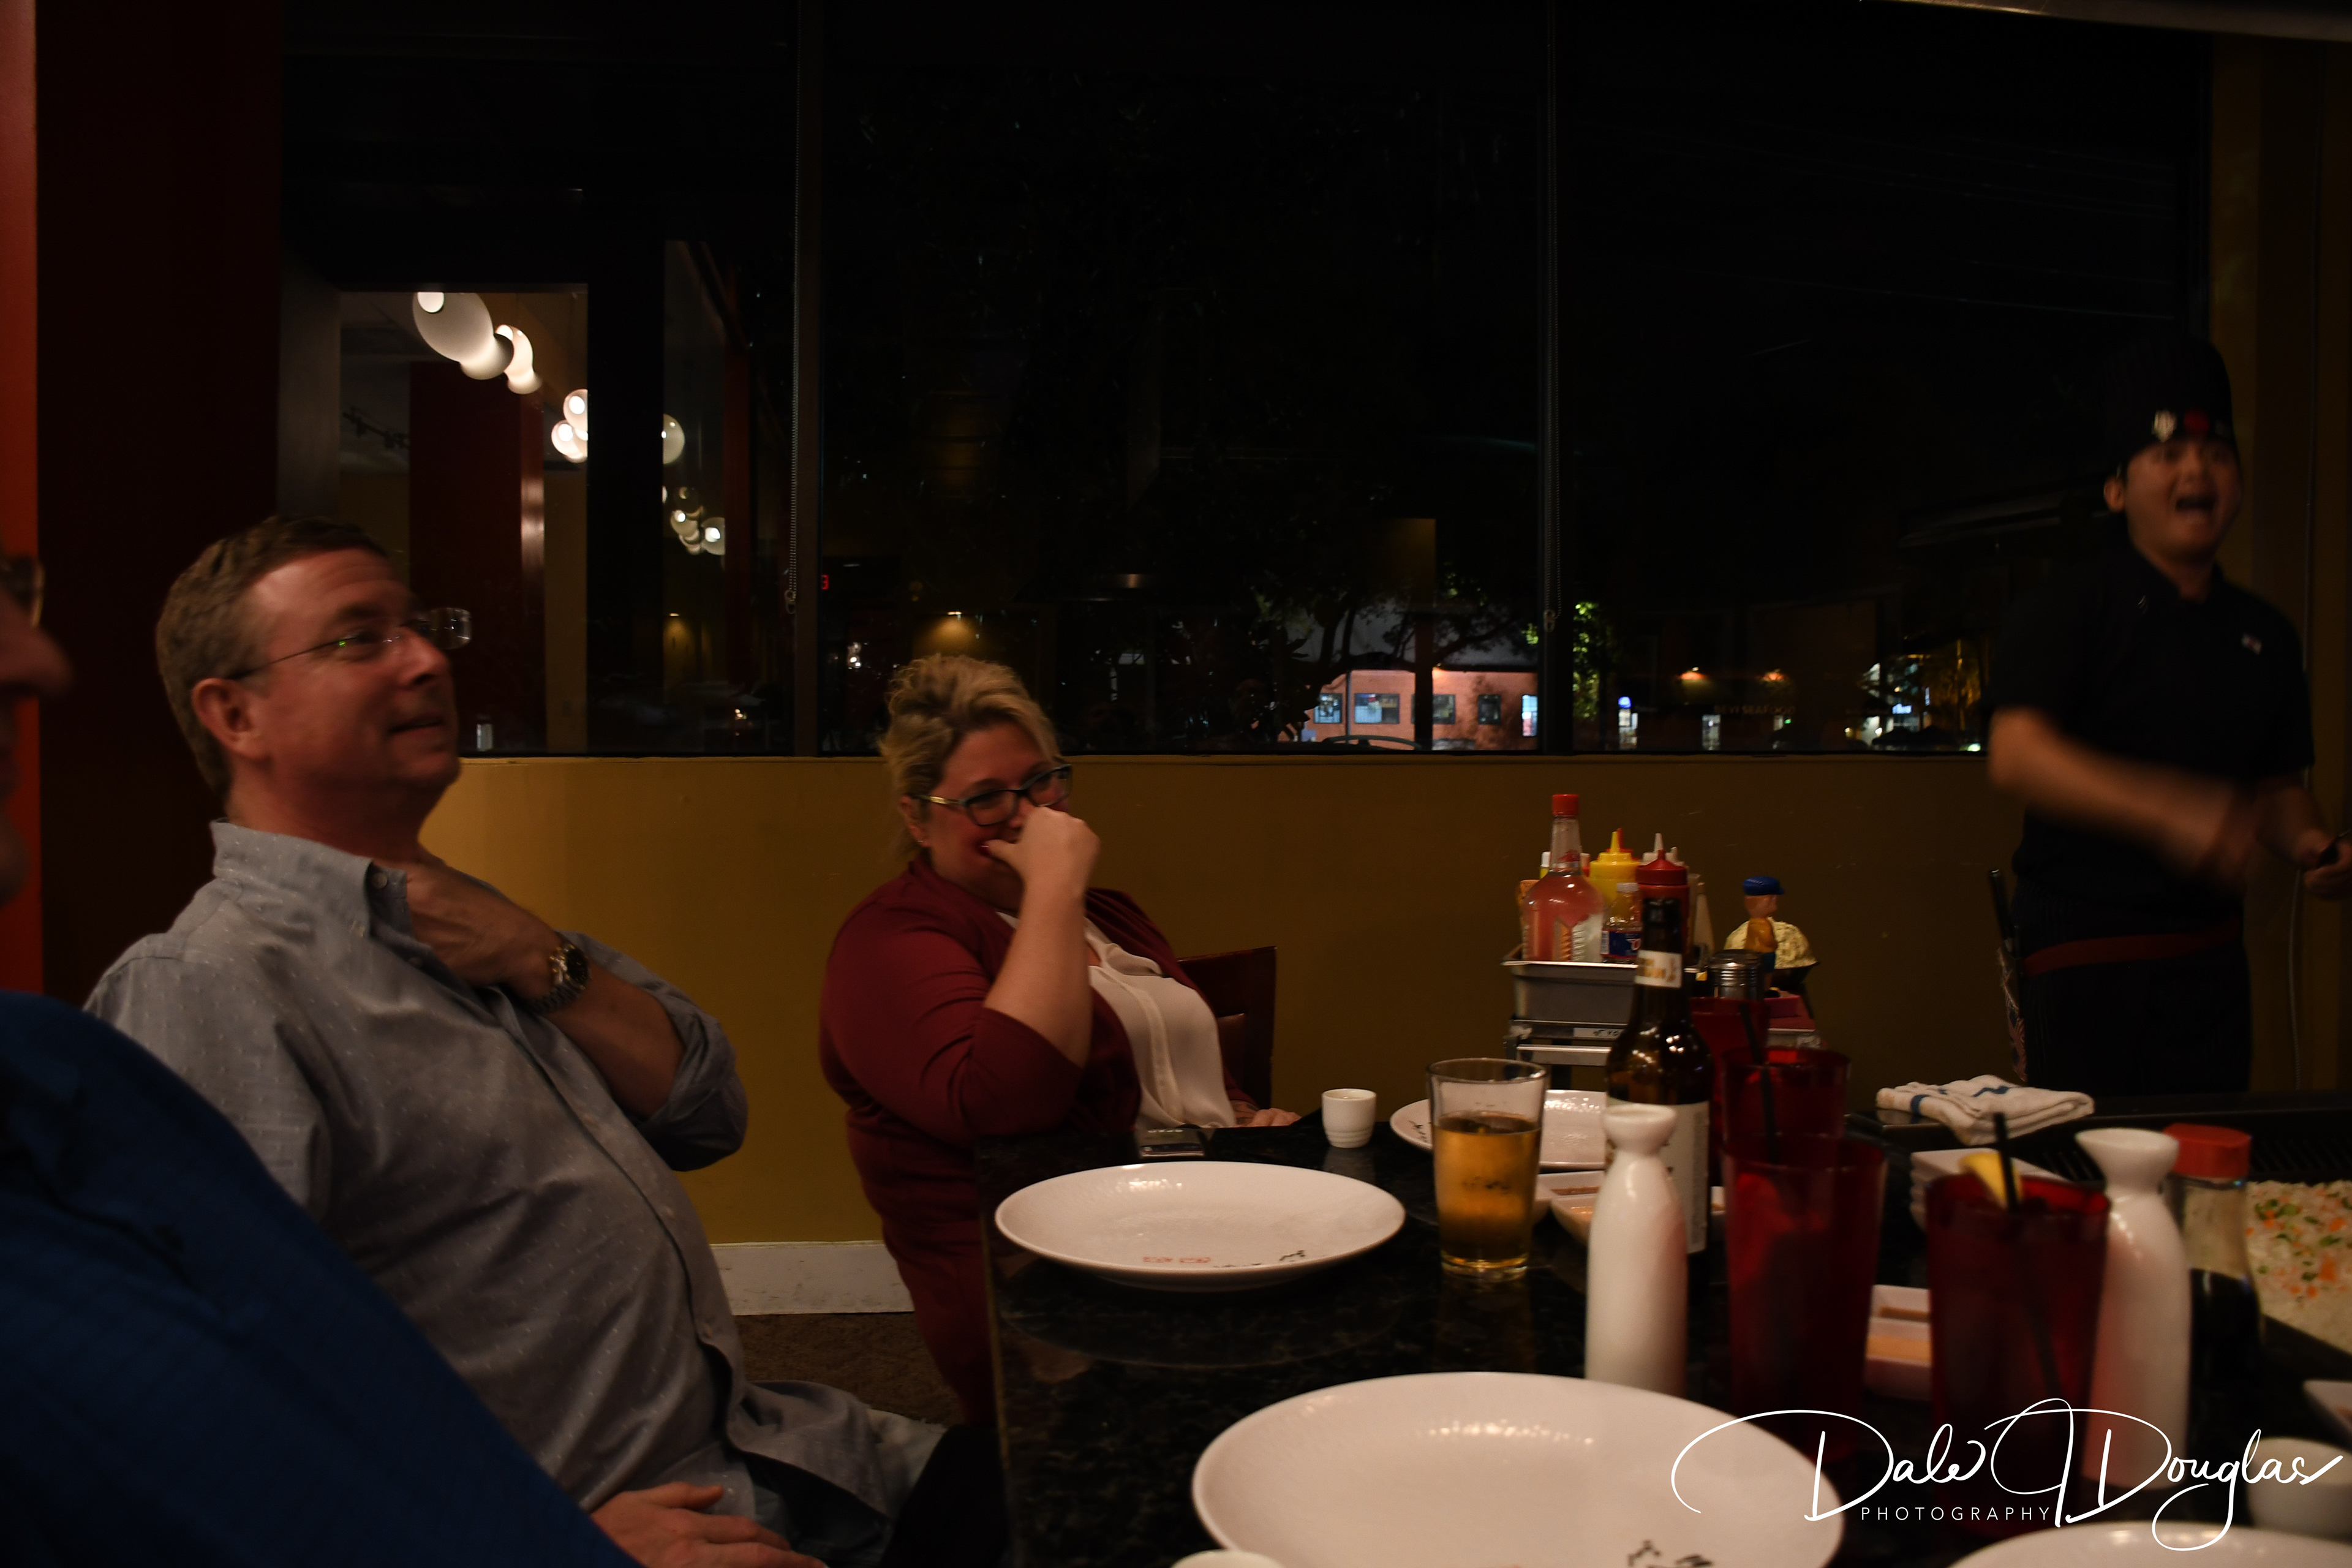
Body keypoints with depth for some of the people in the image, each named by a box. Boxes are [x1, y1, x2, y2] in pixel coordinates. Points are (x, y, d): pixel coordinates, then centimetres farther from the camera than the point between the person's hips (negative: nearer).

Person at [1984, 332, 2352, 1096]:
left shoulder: (2263, 635, 12)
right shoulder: (2067, 608, -7)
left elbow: (2278, 784, 21)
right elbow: (2017, 754, -21)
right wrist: (2170, 811, -31)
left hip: (2209, 955, 6)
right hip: (2082, 949, -6)